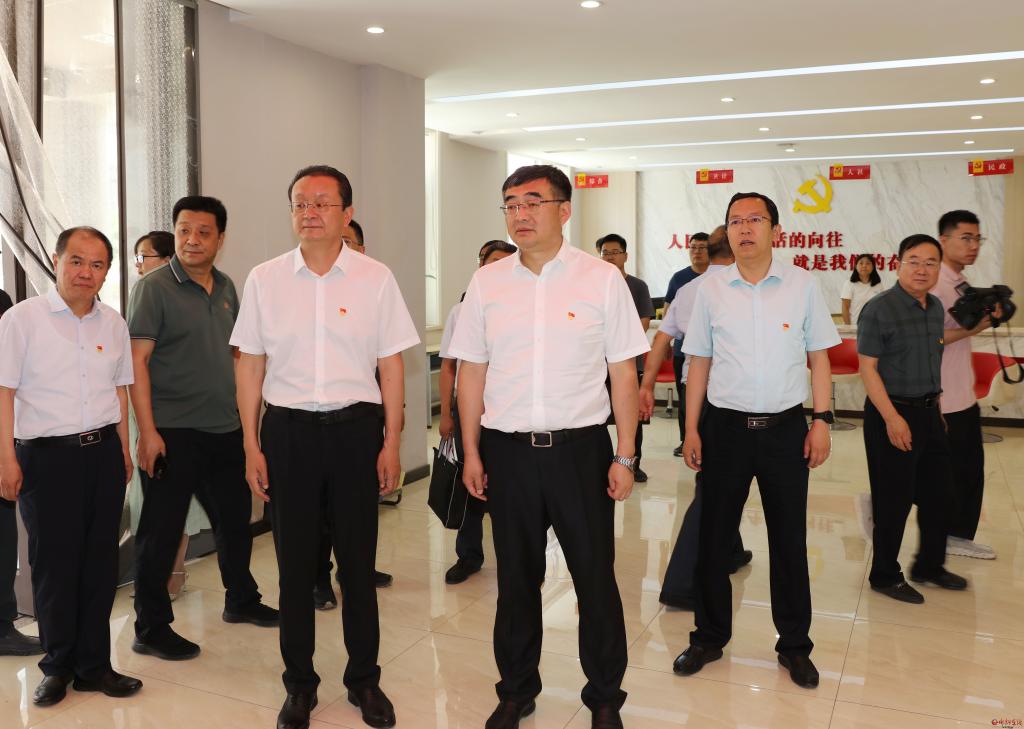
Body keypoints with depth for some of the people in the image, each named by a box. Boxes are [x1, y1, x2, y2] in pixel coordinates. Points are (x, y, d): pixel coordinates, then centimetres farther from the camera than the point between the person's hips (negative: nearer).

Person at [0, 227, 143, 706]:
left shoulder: (113, 323, 9)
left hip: (103, 452, 4)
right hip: (45, 455, -4)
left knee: (100, 561, 8)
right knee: (53, 562, 4)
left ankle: (93, 665, 21)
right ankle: (58, 666, 22)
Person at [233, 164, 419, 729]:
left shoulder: (375, 278, 0)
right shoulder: (264, 280, 3)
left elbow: (391, 366, 2)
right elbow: (250, 367, 6)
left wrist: (391, 443, -1)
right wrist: (251, 446, 2)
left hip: (355, 428, -1)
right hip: (287, 430, 1)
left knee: (358, 560, 8)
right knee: (294, 562, 9)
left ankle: (364, 680, 26)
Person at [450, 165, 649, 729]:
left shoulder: (602, 279, -2)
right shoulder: (486, 282, 4)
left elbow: (623, 372, -1)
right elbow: (472, 371, 8)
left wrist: (624, 456, -4)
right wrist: (471, 451, 5)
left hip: (580, 448, -2)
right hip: (507, 450, 2)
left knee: (596, 578, 7)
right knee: (515, 578, 14)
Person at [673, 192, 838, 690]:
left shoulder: (803, 286, 0)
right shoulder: (711, 291, 1)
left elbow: (818, 358, 5)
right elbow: (699, 364, 5)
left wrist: (822, 420, -3)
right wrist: (691, 430, 2)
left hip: (785, 427, 0)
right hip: (724, 426, 1)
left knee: (789, 540, 10)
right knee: (713, 538, 9)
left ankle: (794, 645, 27)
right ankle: (709, 637, 27)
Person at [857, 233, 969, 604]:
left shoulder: (936, 307, 9)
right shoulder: (879, 309, -14)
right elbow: (867, 367, -17)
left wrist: (935, 405, 15)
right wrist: (892, 417, -22)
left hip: (929, 412, 8)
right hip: (892, 413, -8)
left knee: (936, 495, 17)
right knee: (894, 501, 2)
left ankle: (929, 565, 35)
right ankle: (885, 575, 18)